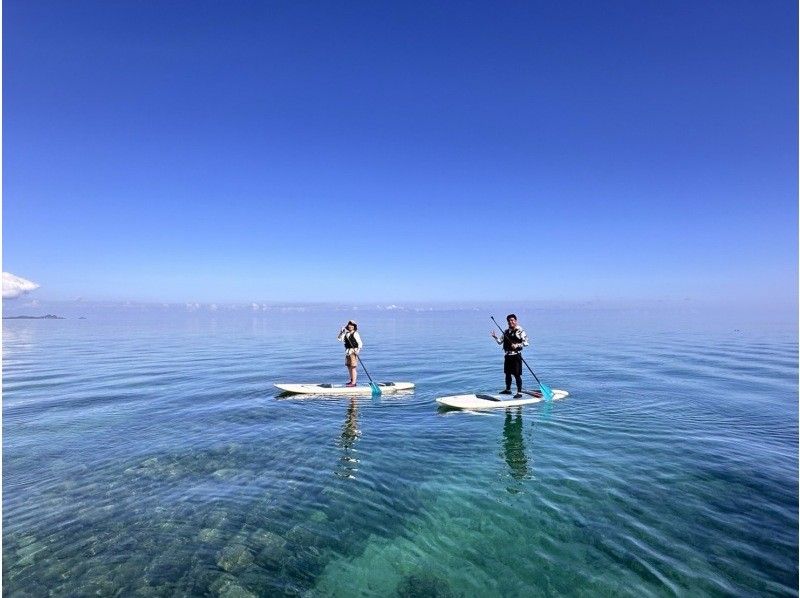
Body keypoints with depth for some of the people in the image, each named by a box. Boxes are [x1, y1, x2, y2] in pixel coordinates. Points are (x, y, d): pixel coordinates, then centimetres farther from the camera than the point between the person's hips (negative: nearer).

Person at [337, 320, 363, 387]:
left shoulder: (355, 334, -10)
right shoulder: (346, 333, 11)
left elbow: (360, 343, -12)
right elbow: (340, 339, 9)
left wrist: (358, 350, -25)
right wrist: (342, 332, -2)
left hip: (353, 351, -8)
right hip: (348, 351, 8)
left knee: (353, 367, -9)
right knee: (349, 366, 16)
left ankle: (353, 382, -6)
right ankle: (351, 380, 30)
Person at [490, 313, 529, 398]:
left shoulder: (520, 331, -8)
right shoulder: (506, 331, 11)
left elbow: (526, 343, -12)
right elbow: (500, 342, 13)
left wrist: (517, 345, -24)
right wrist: (495, 337, -4)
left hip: (516, 356, -6)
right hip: (508, 355, 7)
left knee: (517, 375, -5)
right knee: (507, 373, 17)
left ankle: (519, 392, 2)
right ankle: (508, 389, 32)